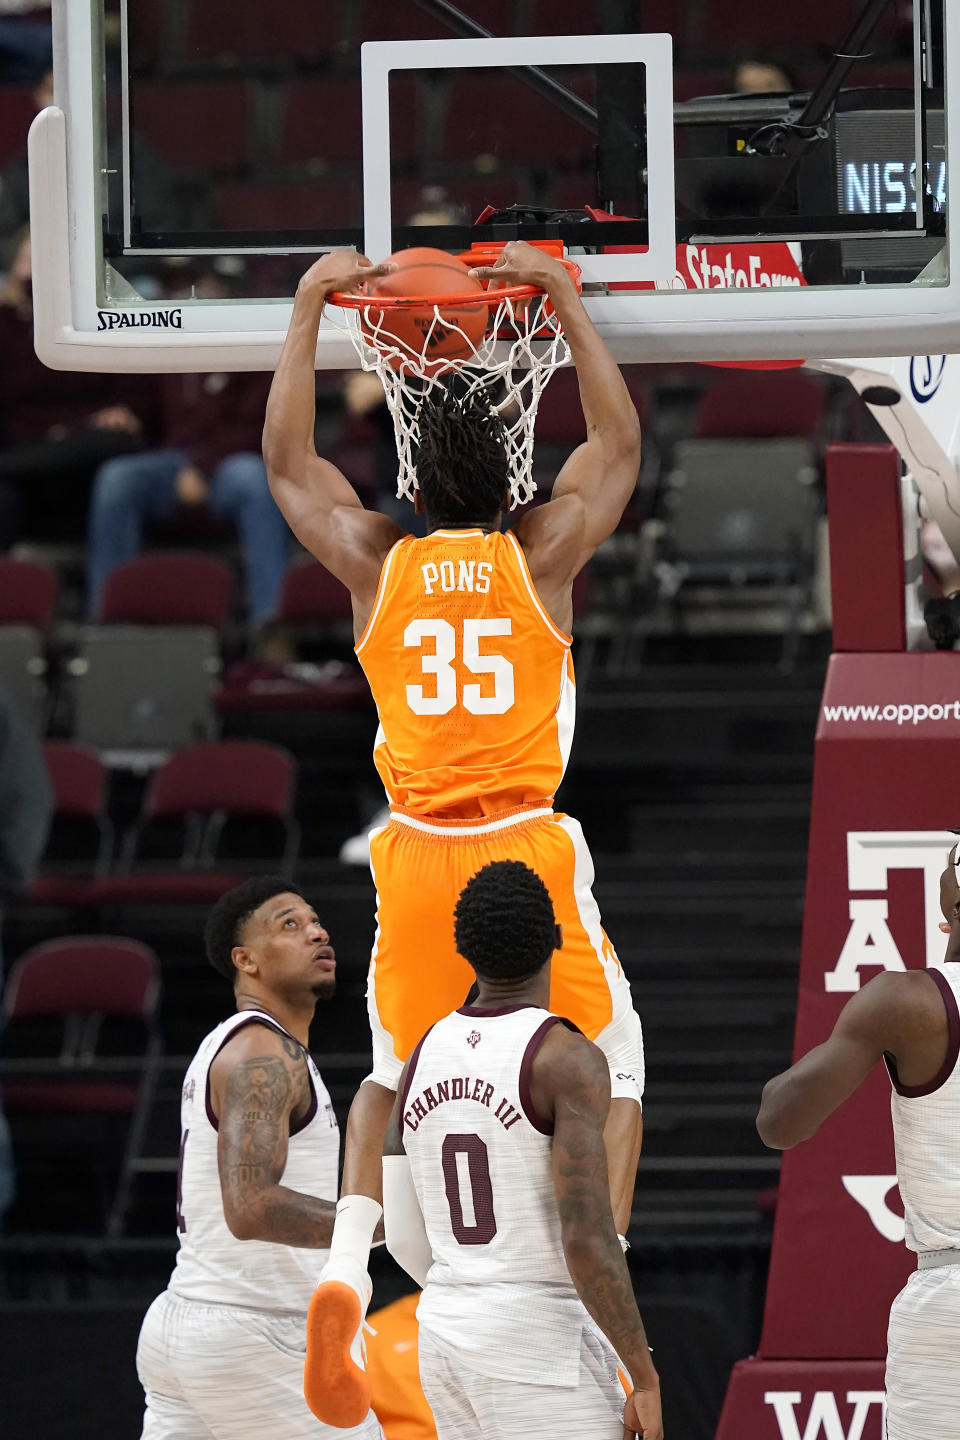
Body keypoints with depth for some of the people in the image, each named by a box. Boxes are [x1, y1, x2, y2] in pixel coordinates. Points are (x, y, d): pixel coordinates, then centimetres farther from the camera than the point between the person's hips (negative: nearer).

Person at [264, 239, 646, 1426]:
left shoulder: (374, 562, 3)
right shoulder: (542, 555, 0)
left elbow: (286, 460, 18)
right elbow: (618, 439, 14)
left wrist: (307, 313, 21)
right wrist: (564, 301, 16)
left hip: (418, 859, 2)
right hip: (527, 850, -2)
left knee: (388, 1069, 20)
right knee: (610, 1067, 9)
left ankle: (347, 1262, 0)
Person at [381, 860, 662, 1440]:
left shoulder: (423, 1058, 9)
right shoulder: (568, 1059, -13)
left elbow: (405, 1238, 15)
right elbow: (588, 1239, -21)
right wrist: (646, 1380, -16)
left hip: (447, 1338, 8)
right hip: (543, 1346, -8)